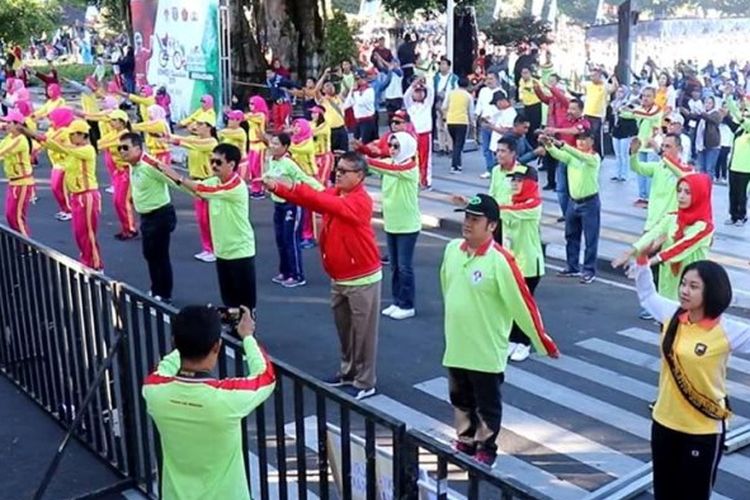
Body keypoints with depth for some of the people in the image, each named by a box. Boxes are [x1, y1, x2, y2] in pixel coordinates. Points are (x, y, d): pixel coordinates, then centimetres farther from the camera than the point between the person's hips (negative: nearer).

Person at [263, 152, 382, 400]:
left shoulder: (361, 201, -20)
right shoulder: (334, 193, 5)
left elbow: (331, 205, -36)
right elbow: (310, 200, -6)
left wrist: (296, 188, -39)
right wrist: (277, 188, -20)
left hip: (362, 279, -8)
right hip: (338, 279, 8)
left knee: (363, 331, 3)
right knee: (343, 328, 19)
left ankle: (365, 384, 13)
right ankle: (348, 372, 35)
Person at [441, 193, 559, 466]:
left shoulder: (500, 260, -21)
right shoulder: (452, 249, -3)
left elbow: (522, 302, -17)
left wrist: (543, 342, -11)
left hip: (487, 349, -6)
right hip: (456, 345, 6)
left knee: (487, 404, 12)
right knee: (460, 399, 20)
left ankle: (486, 449, 31)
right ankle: (465, 441, 40)